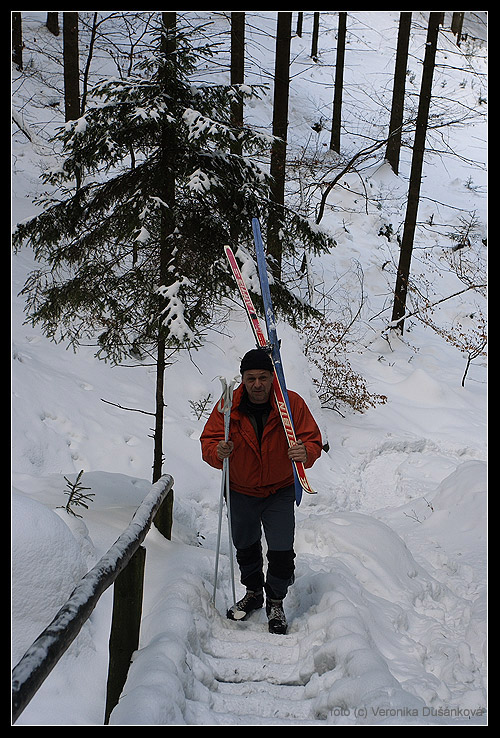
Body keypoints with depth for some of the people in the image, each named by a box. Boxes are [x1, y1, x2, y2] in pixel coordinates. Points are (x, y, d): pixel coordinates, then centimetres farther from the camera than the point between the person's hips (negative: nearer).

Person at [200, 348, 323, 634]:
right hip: (241, 492, 2)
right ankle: (253, 593, 46)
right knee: (245, 547, 20)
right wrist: (218, 452, -37)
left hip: (280, 492, -2)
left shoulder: (293, 403, -18)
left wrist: (306, 453, -38)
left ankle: (276, 603, 24)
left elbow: (313, 439, -15)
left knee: (282, 553, -4)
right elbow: (208, 441, -13)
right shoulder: (228, 406, -16)